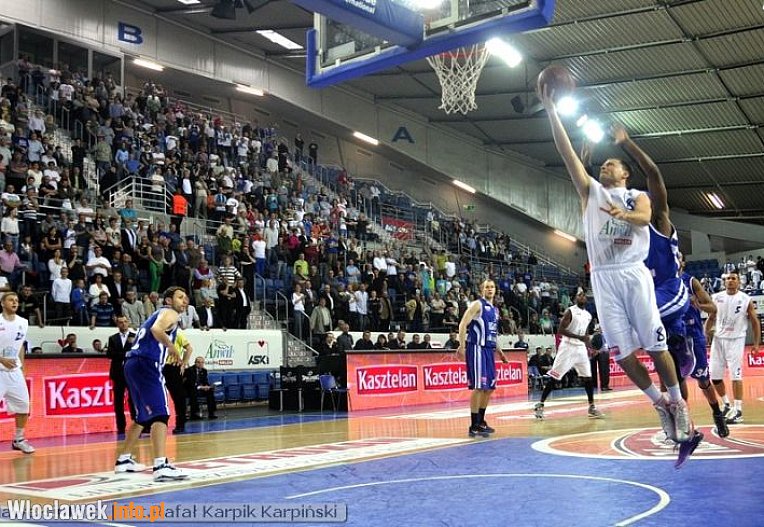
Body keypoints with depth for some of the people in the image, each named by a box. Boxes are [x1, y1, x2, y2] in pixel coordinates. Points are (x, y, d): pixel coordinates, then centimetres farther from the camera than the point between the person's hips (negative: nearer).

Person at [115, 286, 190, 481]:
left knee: (143, 416, 23)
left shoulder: (158, 313, 28)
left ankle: (124, 460, 32)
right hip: (146, 364, -10)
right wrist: (171, 346, -7)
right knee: (160, 414, -17)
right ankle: (161, 466, -29)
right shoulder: (170, 313, 0)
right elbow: (156, 330, -20)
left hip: (132, 363, 10)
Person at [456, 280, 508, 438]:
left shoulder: (495, 309, 19)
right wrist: (462, 346, -22)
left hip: (489, 349, 9)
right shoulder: (478, 304, -6)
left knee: (490, 387, 12)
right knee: (479, 387, -11)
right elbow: (463, 324, -14)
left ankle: (481, 421, 24)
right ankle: (474, 426, -7)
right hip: (477, 348, -9)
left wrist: (499, 351, 25)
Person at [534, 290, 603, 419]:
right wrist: (579, 337, -24)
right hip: (568, 347, -7)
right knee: (554, 377, -8)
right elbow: (561, 330, -16)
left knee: (588, 378, 5)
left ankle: (592, 407, 16)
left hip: (581, 348, 7)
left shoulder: (588, 315, 13)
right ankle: (540, 405, -3)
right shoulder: (570, 311, -9)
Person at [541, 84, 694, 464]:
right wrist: (550, 110, -2)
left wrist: (622, 214, -36)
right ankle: (660, 404, 17)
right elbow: (566, 152, 6)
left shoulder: (637, 197, 12)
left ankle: (677, 403, 14)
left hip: (633, 274, -2)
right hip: (603, 278, 2)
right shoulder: (591, 191, 16)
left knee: (656, 346, -4)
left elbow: (644, 218, -14)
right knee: (623, 354, 0)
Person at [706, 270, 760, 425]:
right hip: (718, 339, 4)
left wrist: (756, 344, -2)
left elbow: (755, 322, 1)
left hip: (736, 340, -4)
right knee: (715, 376, 5)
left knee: (736, 376, -10)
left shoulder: (745, 300, -5)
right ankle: (727, 404, 24)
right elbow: (711, 318, 13)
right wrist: (705, 334, -3)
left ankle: (738, 412, -5)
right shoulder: (717, 298, 4)